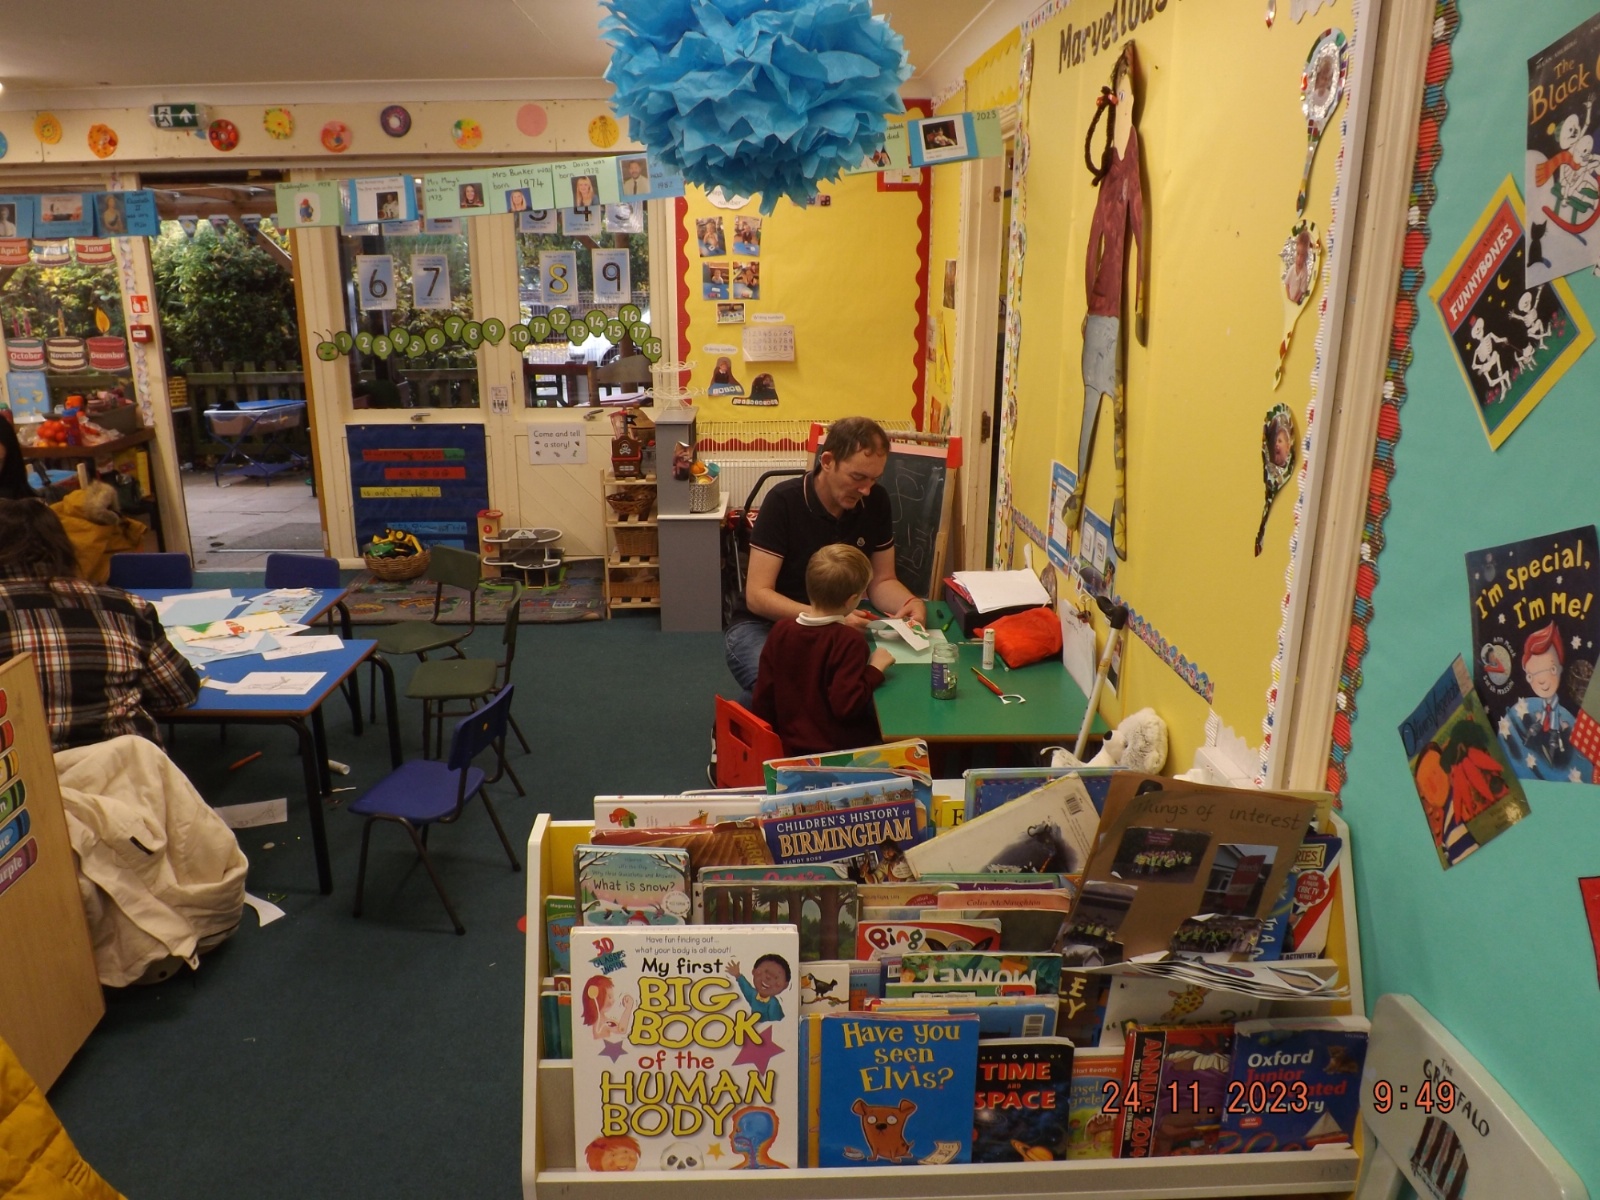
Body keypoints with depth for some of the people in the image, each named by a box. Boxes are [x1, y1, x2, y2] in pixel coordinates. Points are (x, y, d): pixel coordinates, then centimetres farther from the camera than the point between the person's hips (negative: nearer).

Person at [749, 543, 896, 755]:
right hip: (836, 749, -5)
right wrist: (875, 669, -11)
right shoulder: (850, 641, -19)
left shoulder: (781, 630, -3)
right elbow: (847, 705, -23)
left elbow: (763, 694, 3)